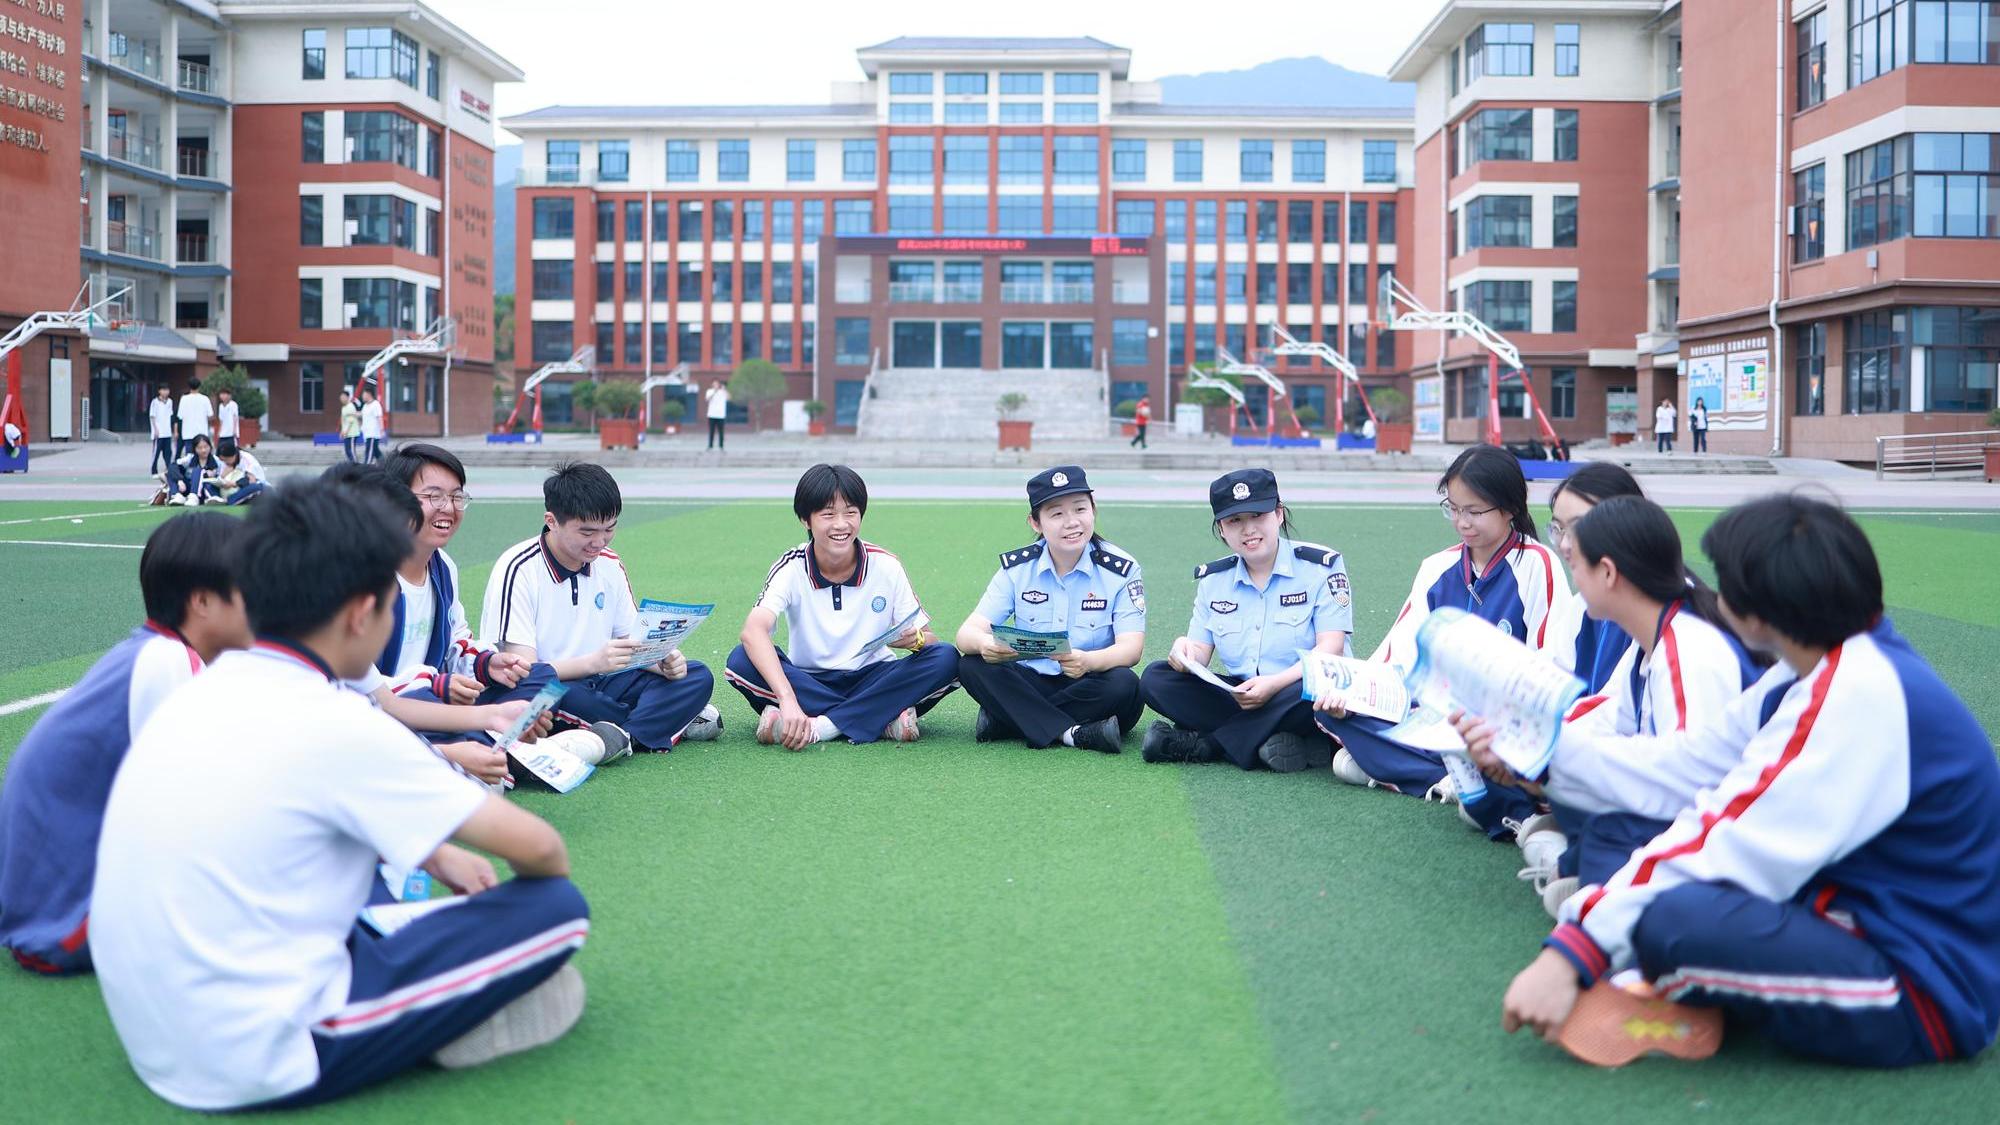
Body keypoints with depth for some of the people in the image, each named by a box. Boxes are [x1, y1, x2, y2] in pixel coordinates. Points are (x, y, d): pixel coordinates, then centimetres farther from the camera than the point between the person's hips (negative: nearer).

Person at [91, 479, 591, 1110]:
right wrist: (553, 872, 11)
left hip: (156, 1044, 8)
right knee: (557, 909, -7)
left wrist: (438, 858, 22)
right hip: (263, 1062, -8)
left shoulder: (202, 694, 4)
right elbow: (536, 847, -11)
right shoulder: (336, 726, -18)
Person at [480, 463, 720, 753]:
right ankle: (674, 720, -19)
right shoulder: (518, 570, -13)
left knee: (696, 676, -8)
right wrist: (593, 663, -35)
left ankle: (622, 736, -31)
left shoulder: (609, 565, 6)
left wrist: (662, 661, -12)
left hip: (596, 685, 6)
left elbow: (631, 642, 12)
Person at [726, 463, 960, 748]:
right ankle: (884, 718, -28)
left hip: (872, 679, 1)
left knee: (945, 658, -24)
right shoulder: (792, 567, -13)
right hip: (809, 683, -1)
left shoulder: (886, 566, -7)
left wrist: (915, 639, -31)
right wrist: (788, 699, -47)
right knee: (741, 660, -29)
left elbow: (927, 638, -4)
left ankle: (820, 726, -29)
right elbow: (754, 630, -31)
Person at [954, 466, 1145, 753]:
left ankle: (1005, 721, -23)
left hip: (1090, 686, -1)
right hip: (1030, 684, 2)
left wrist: (1088, 662, -40)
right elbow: (968, 632, -7)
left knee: (1124, 685, -34)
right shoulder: (1017, 567, 0)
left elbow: (1131, 646, -17)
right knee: (973, 666, -23)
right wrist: (984, 643, -35)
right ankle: (1073, 733, -29)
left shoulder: (1121, 569, -6)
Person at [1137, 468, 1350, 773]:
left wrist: (1276, 683, -29)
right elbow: (1201, 651, 6)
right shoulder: (1212, 578, 11)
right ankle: (1274, 742, -27)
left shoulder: (1321, 565, -3)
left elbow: (1330, 649, -12)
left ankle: (1202, 744, -24)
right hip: (1239, 696, 4)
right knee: (1155, 678, -14)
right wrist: (1186, 654, -20)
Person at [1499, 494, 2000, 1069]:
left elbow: (1739, 851, -28)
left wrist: (1576, 950, -27)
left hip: (1926, 996, -9)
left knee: (1670, 920, -34)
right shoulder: (1828, 667, 5)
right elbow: (1701, 754, 14)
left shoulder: (1864, 693, -24)